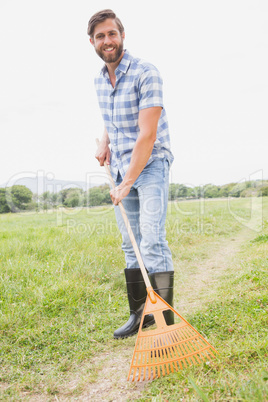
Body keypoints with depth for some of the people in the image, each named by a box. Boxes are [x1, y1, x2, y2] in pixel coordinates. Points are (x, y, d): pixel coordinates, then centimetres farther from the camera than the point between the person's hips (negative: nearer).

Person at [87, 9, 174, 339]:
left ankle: (166, 321, -5)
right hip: (120, 167, 7)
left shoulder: (145, 73, -13)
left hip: (150, 165, -6)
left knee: (152, 241, -15)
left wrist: (127, 183, -23)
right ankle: (140, 313, 19)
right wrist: (104, 143, 6)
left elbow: (147, 135, -21)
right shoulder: (99, 80, 10)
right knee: (130, 245, 8)